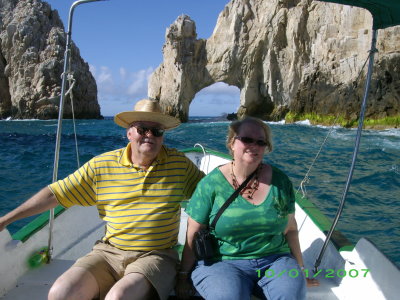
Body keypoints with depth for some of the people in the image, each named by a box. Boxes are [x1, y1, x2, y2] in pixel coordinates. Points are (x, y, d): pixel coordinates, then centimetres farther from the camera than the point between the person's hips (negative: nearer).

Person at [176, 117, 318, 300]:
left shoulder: (280, 181, 3)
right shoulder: (211, 184, -6)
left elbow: (290, 229, 11)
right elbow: (193, 235, -2)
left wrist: (300, 268, 16)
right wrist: (183, 277, 0)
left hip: (275, 260, 3)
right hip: (222, 262, -2)